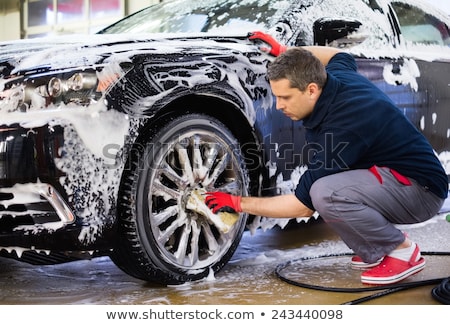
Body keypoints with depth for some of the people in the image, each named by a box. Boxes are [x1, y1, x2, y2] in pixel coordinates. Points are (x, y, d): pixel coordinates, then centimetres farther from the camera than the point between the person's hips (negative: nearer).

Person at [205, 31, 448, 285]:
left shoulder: (341, 126, -29)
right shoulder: (336, 74, -5)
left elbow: (303, 205, -22)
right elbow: (340, 55, 25)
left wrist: (238, 203, -14)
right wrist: (284, 51, 17)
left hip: (422, 188, -10)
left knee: (325, 193, -32)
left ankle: (402, 250, -9)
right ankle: (373, 253, 10)